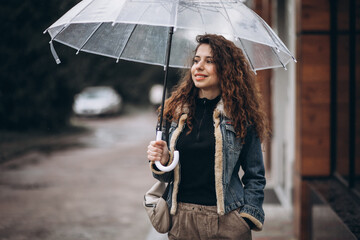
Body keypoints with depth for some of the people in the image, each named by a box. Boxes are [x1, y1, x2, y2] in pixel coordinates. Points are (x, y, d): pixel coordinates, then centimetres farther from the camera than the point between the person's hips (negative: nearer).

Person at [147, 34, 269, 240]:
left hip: (226, 223, -2)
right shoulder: (176, 111, 6)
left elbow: (255, 176, 3)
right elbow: (168, 176, 12)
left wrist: (247, 218, -5)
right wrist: (162, 161, -8)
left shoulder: (241, 116, -2)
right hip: (181, 221, 3)